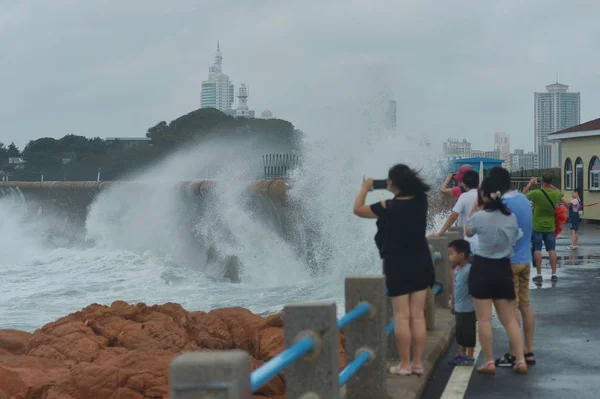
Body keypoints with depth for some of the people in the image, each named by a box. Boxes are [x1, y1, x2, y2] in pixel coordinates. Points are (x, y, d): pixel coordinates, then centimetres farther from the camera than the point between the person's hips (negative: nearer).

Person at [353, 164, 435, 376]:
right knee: (418, 316, 6)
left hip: (397, 266, -4)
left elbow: (358, 209, 0)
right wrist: (405, 181, 19)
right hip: (421, 264, 4)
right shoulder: (420, 201, -2)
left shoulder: (388, 207, -14)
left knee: (402, 317, 0)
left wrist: (365, 188, 13)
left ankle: (405, 364, 3)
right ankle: (418, 363, 9)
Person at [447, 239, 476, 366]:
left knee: (468, 333, 2)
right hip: (458, 308, 9)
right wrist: (452, 302, 21)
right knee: (460, 332, 17)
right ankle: (462, 354, 29)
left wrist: (476, 308, -18)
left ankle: (469, 357, 11)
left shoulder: (469, 270, -20)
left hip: (468, 309, -9)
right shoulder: (456, 270, 7)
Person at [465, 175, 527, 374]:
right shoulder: (511, 216, 0)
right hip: (503, 268, 4)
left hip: (482, 268, -4)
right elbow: (515, 239, 10)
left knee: (484, 319, 2)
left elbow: (468, 232, 7)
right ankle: (521, 360, 6)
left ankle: (489, 362, 5)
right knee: (509, 319, 10)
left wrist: (475, 209, 10)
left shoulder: (479, 216, -13)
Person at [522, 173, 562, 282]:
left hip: (537, 226, -3)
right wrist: (551, 186, 15)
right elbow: (560, 193, 20)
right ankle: (554, 274, 7)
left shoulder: (536, 193, -18)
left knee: (537, 250, 3)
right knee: (552, 250, 7)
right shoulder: (555, 194, -7)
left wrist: (530, 184, 9)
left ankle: (539, 274, 1)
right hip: (550, 227, 3)